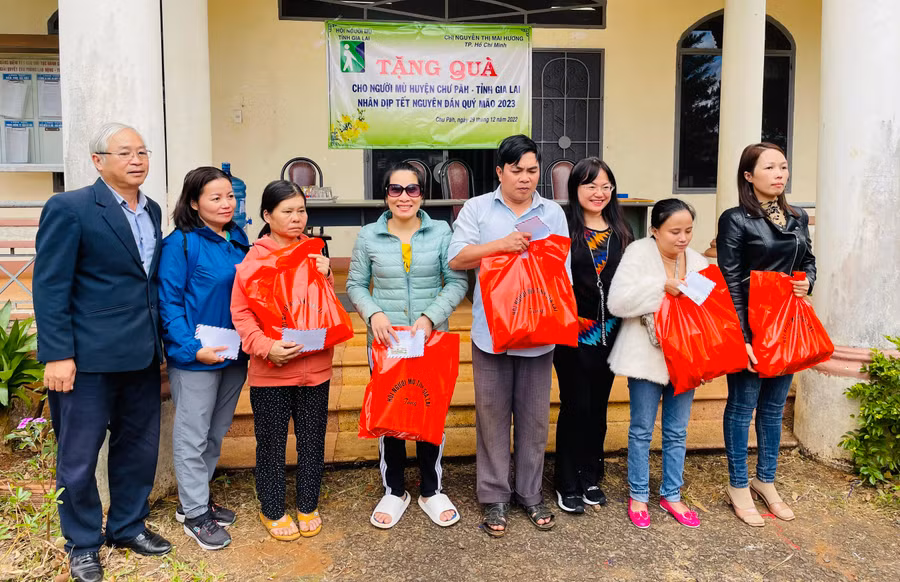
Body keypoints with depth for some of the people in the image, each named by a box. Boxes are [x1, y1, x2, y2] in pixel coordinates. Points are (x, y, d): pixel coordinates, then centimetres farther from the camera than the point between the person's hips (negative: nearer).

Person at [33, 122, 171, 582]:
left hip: (142, 355, 6)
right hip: (88, 357, -6)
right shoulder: (68, 208, -9)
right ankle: (82, 543, 28)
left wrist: (159, 341, 11)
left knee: (138, 448, 16)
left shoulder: (152, 211, 10)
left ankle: (128, 526, 35)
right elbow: (49, 287, -11)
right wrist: (58, 355, -15)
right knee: (78, 456, 9)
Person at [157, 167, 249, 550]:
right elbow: (169, 302, -13)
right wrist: (191, 348, -20)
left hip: (234, 353, 7)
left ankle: (195, 497, 35)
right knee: (193, 434, 6)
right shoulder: (180, 243, -11)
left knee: (216, 431, 17)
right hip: (196, 356, -6)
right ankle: (194, 512, 21)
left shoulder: (238, 239, 7)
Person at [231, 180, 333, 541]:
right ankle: (272, 511, 30)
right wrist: (265, 347, -22)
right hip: (271, 369, -3)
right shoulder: (256, 257, -6)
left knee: (313, 440, 14)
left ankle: (308, 506, 33)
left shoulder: (314, 253, 7)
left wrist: (325, 275, -7)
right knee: (272, 443, 10)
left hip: (314, 364, 4)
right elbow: (240, 312, -8)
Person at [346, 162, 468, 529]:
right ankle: (394, 492, 29)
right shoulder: (368, 236, 0)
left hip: (432, 339, 0)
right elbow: (355, 285, 5)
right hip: (384, 341, 1)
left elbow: (457, 282, -4)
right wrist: (373, 313, -14)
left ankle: (432, 491, 28)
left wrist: (430, 317, -17)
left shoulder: (441, 232, -2)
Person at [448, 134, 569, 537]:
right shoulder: (477, 209, 3)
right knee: (492, 414, 6)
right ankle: (494, 496, 19)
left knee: (534, 416, 10)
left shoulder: (553, 213, 10)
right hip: (492, 332, -2)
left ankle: (530, 492, 26)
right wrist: (500, 244, -18)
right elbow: (456, 259, -7)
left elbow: (563, 270, 7)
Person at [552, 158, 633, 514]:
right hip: (573, 333, -4)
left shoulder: (620, 232, 9)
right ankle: (567, 484, 17)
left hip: (609, 333, 5)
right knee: (575, 406, 2)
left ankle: (590, 478, 29)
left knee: (598, 406, 13)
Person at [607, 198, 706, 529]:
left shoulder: (697, 261, 7)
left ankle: (671, 494, 29)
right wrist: (661, 286, -22)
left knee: (677, 431, 14)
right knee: (642, 430, 8)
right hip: (648, 356, -4)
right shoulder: (638, 253, -8)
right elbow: (617, 301, -19)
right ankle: (638, 495, 23)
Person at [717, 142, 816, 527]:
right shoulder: (736, 220, -9)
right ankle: (738, 487, 19)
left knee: (774, 407, 15)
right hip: (751, 326, -6)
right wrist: (741, 337, -17)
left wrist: (807, 282, -2)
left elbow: (809, 261, 23)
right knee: (742, 405, 5)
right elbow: (731, 282, -12)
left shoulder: (798, 218, 10)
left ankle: (765, 481, 31)